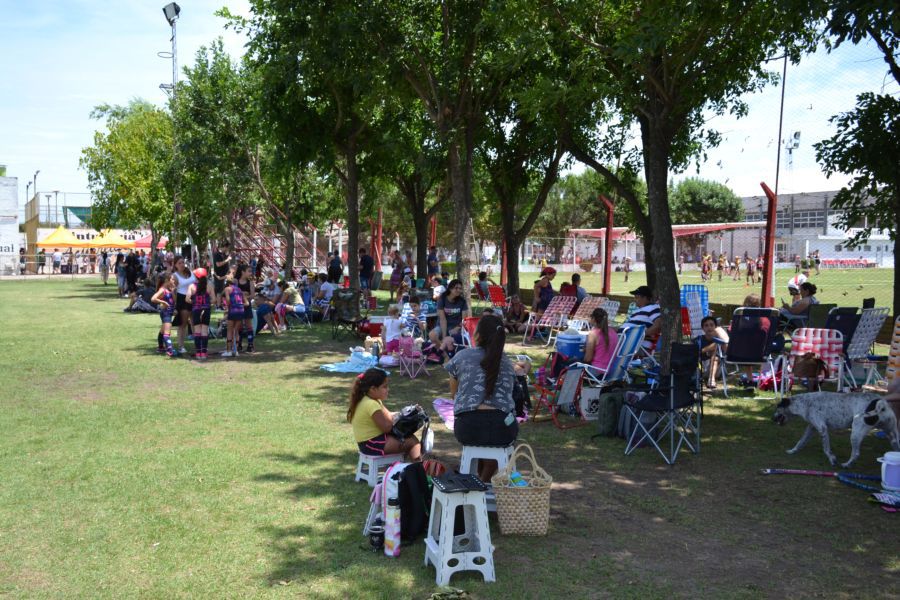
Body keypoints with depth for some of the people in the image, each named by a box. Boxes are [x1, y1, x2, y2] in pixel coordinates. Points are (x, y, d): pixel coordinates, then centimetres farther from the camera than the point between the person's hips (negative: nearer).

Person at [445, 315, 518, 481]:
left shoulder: (462, 357, 8)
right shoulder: (507, 363, 15)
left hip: (467, 428, -1)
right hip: (502, 430, 1)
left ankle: (480, 478, 41)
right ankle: (485, 480, 41)